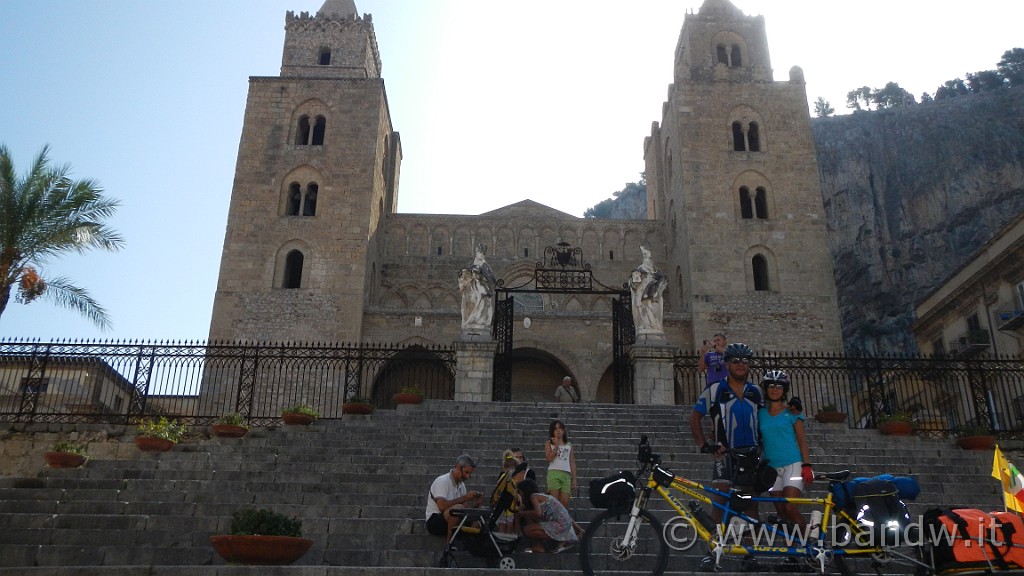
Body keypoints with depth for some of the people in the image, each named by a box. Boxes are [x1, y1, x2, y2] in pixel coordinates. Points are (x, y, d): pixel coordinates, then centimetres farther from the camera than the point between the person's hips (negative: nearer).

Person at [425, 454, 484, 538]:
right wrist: (464, 497, -24)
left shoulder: (461, 485, 12)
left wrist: (476, 503, -10)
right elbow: (442, 506, -28)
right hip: (434, 522, -7)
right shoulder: (442, 481, -14)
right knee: (458, 508, -34)